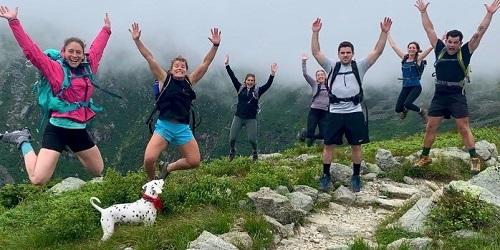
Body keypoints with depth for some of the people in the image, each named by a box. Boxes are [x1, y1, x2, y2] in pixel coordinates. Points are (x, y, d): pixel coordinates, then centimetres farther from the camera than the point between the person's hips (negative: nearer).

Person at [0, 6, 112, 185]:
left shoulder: (88, 68, 8)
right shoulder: (54, 69, -5)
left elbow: (97, 48, 24)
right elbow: (30, 50, -10)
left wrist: (106, 29, 36)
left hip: (80, 131, 6)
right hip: (57, 130, -5)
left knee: (99, 172, 19)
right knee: (38, 180, -13)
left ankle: (72, 150, 42)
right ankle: (23, 141, 13)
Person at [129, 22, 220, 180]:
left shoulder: (190, 81, 7)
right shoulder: (164, 79, 2)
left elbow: (205, 63, 3)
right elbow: (150, 58, -5)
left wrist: (215, 45, -6)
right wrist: (137, 40, -13)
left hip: (183, 128, 3)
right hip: (164, 126, -3)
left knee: (194, 162, 1)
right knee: (149, 159, -18)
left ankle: (168, 168, 30)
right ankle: (151, 182, 16)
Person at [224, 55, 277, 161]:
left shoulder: (257, 91, 0)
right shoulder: (240, 88, 5)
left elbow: (268, 84, -11)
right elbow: (233, 77, 1)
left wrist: (272, 74, -24)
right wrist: (227, 65, -4)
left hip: (251, 118, -1)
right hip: (238, 117, 2)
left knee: (252, 139, -7)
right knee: (232, 137, 0)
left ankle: (255, 152, 25)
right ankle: (232, 151, 30)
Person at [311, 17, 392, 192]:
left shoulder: (359, 67, 6)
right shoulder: (332, 67, 6)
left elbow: (377, 52, -2)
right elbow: (316, 52, -2)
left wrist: (384, 32, -13)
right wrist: (315, 32, -13)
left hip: (355, 113, 0)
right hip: (335, 113, 0)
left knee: (356, 146, 6)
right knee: (329, 145, 2)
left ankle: (356, 177, 20)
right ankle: (326, 176, 15)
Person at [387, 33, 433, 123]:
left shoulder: (419, 58, -3)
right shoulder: (404, 57, 6)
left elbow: (431, 47, -11)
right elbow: (393, 45, 10)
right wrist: (387, 33, 12)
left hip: (416, 87, -4)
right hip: (405, 87, 4)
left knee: (407, 104, -26)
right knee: (398, 109, 1)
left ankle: (421, 111, 5)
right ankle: (405, 110, 40)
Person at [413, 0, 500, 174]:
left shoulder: (465, 52, -2)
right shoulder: (440, 50, 4)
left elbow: (479, 32, -6)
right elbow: (429, 29, 9)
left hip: (457, 97, -3)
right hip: (439, 96, 3)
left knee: (464, 128, 0)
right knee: (431, 127, 6)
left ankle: (475, 159, 7)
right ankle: (425, 157, 19)